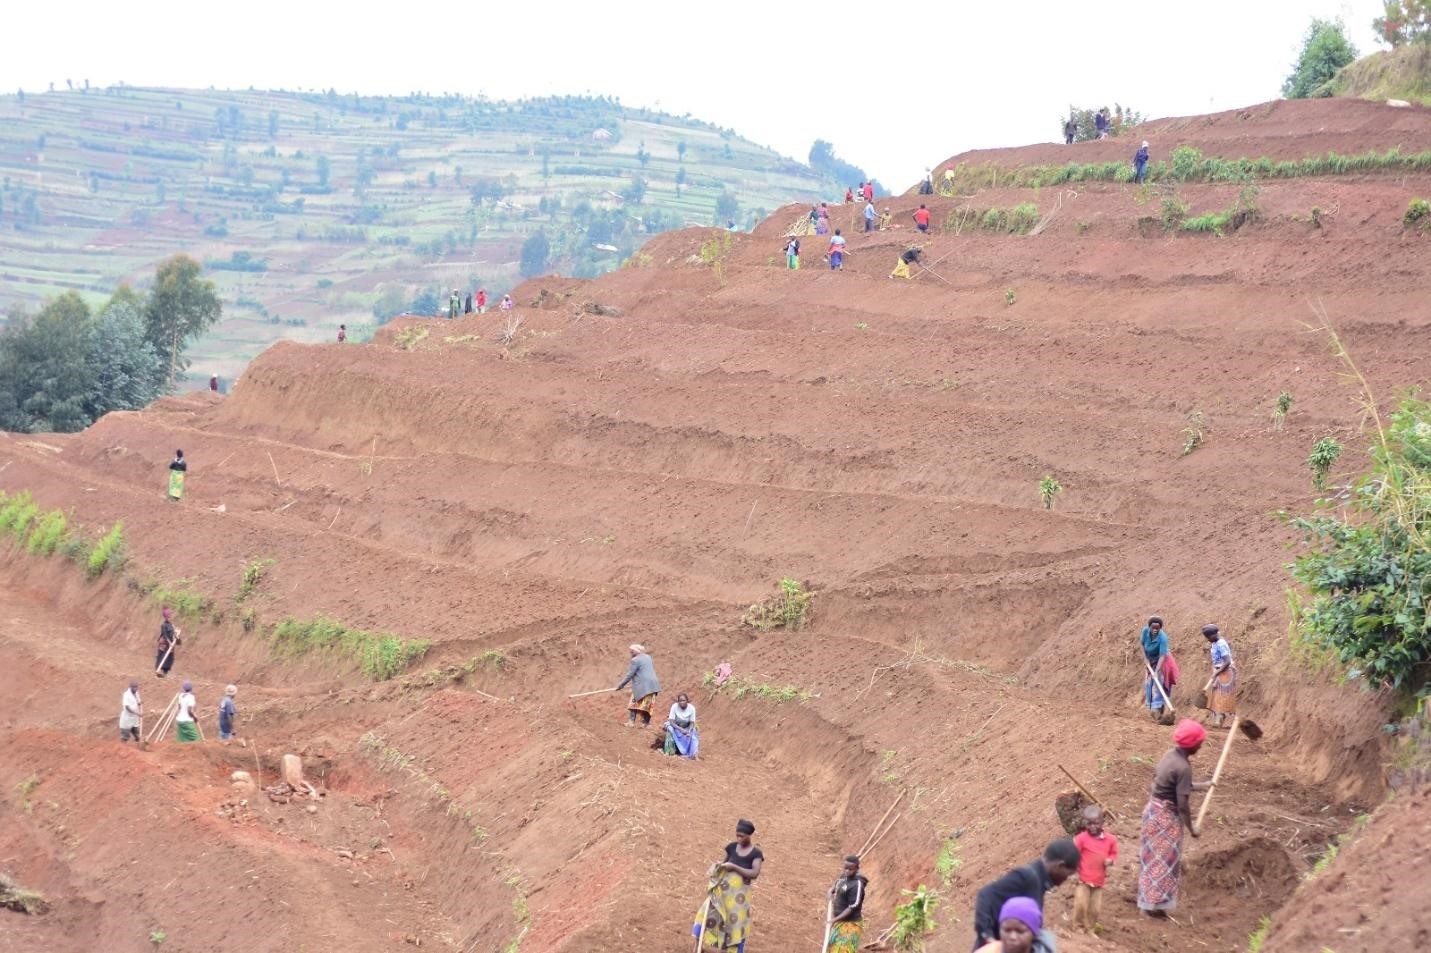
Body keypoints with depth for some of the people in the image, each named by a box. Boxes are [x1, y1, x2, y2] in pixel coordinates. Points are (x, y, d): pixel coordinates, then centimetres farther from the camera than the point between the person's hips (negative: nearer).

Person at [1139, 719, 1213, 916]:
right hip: (1165, 815, -9)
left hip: (1155, 809, 9)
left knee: (1155, 857, 18)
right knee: (1163, 860, 3)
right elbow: (1182, 804, -22)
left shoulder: (1171, 754, 3)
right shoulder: (1183, 767, -24)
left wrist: (1201, 786, 26)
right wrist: (1191, 828, -10)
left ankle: (1149, 899, 29)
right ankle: (1155, 904, 10)